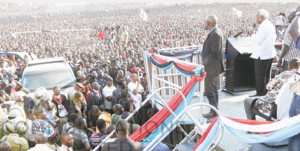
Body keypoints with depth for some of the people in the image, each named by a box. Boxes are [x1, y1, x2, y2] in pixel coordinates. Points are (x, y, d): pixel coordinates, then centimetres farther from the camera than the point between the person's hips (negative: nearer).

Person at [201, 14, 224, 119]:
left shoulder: (215, 34, -21)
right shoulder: (215, 33, 10)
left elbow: (214, 54, -25)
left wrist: (204, 63, -17)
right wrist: (205, 62, 14)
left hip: (212, 68, -10)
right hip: (212, 67, 10)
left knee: (209, 91, -3)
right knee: (213, 89, 17)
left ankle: (214, 112, 5)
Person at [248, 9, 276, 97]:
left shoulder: (263, 26, -18)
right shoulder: (271, 25, 12)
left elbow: (258, 41, -20)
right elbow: (274, 38, 21)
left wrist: (252, 34, -5)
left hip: (261, 55, -10)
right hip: (270, 54, 10)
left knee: (259, 75, -3)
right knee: (266, 75, 16)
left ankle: (260, 93, 2)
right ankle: (266, 92, 23)